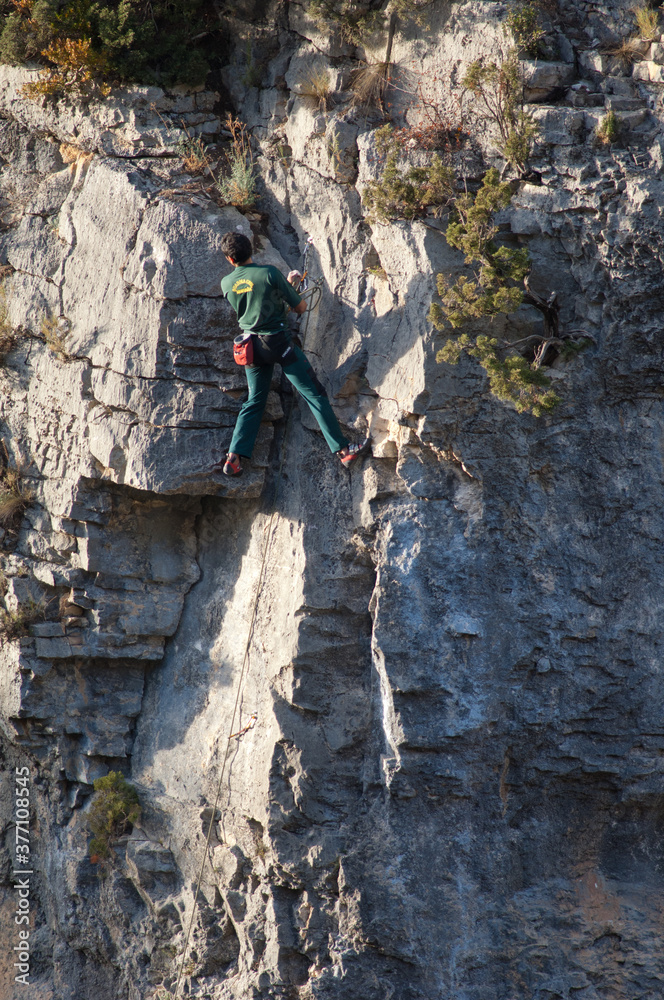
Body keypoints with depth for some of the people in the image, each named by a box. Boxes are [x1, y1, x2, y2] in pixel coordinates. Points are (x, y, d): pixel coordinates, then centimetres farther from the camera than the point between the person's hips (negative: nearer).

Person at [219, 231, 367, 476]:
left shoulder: (226, 284, -1)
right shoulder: (269, 273, -14)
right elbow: (301, 307, -5)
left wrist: (286, 281, 24)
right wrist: (291, 304, 19)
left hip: (251, 346, 4)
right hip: (278, 341, -4)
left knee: (254, 401, 15)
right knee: (314, 394, 2)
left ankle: (234, 456, 3)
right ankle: (343, 449, 2)